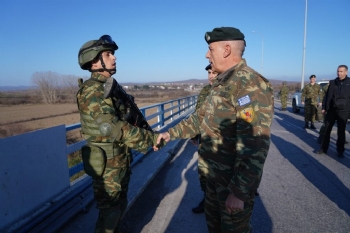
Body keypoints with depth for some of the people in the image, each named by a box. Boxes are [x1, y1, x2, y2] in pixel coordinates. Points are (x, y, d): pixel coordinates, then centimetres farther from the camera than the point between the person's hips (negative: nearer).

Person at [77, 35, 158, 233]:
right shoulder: (92, 92, -21)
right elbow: (113, 127, -31)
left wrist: (145, 135, 6)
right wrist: (149, 138, -26)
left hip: (121, 159, 9)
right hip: (107, 163, -9)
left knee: (120, 205, 23)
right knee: (110, 211, 7)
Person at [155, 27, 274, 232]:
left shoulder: (250, 85, -25)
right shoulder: (223, 83, 7)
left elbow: (254, 147, -29)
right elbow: (202, 116, 16)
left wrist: (239, 191, -27)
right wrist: (172, 132, 13)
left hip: (237, 178, -9)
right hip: (216, 172, 9)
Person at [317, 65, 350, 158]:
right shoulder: (332, 82, 7)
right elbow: (327, 95, 10)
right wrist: (324, 107, 6)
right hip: (331, 110, 2)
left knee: (341, 132, 5)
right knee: (327, 130, 5)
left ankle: (340, 151, 17)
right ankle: (323, 149, 14)